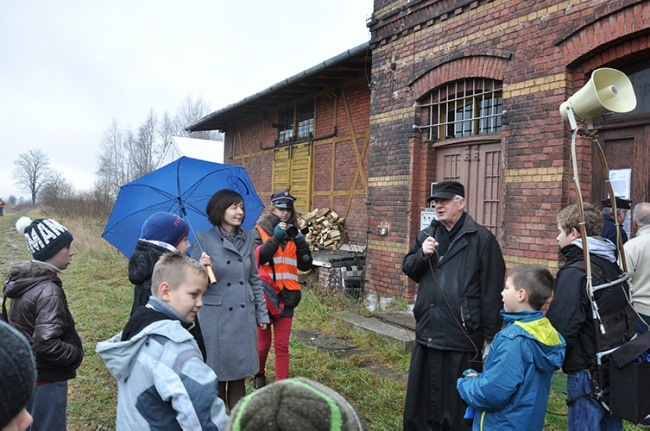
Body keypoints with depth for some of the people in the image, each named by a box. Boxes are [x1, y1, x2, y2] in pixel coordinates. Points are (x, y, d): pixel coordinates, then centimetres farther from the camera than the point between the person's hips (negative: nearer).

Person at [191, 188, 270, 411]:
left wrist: (262, 313, 11)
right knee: (217, 376, 8)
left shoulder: (248, 238, 5)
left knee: (239, 375, 12)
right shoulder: (203, 240, -8)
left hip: (244, 317, 4)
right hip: (216, 318, -4)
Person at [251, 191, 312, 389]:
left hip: (286, 296, 2)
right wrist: (276, 237, -23)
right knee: (263, 344, 11)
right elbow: (257, 258, -18)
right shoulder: (259, 231, -1)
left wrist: (301, 242, -8)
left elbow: (305, 266, 5)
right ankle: (259, 375, 38)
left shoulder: (293, 233, 10)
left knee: (282, 346, 4)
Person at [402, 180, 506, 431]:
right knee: (421, 401, 18)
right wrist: (422, 254, -9)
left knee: (459, 404, 8)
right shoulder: (426, 235, 11)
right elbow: (408, 269, 12)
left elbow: (492, 293, -11)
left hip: (463, 338, -6)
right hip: (427, 334, 6)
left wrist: (491, 337, -11)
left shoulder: (481, 239, -9)